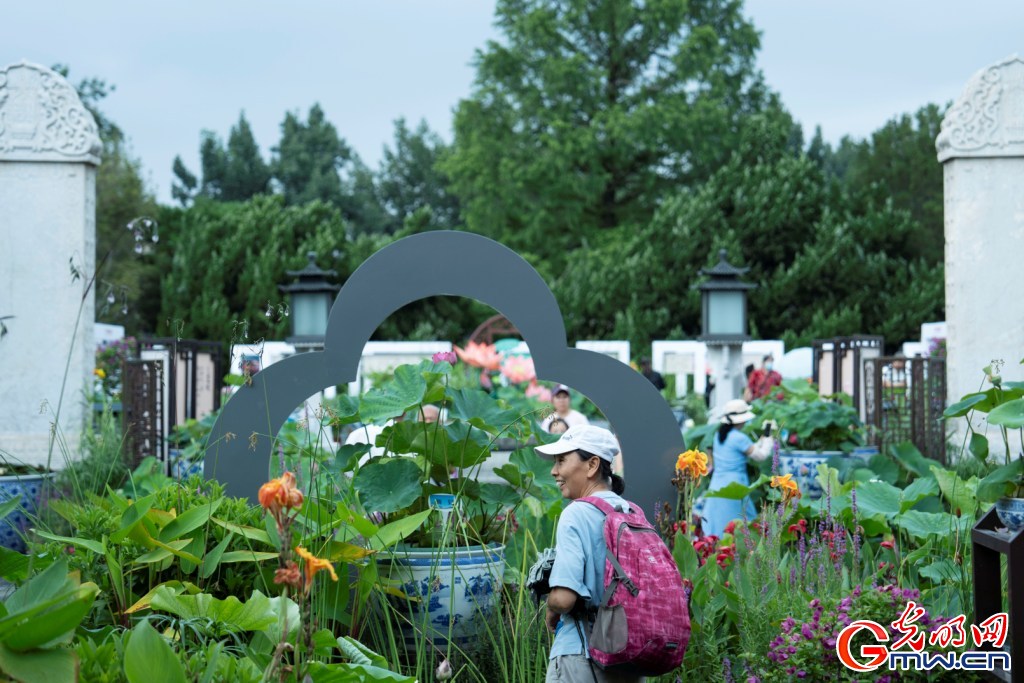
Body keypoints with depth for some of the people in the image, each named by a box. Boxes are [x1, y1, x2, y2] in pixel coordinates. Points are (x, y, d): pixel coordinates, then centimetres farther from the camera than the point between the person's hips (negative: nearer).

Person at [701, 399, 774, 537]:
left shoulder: (719, 435, 10)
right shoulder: (739, 438, -14)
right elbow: (761, 456, -6)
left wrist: (762, 439, 24)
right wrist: (768, 439, 10)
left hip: (716, 485, 8)